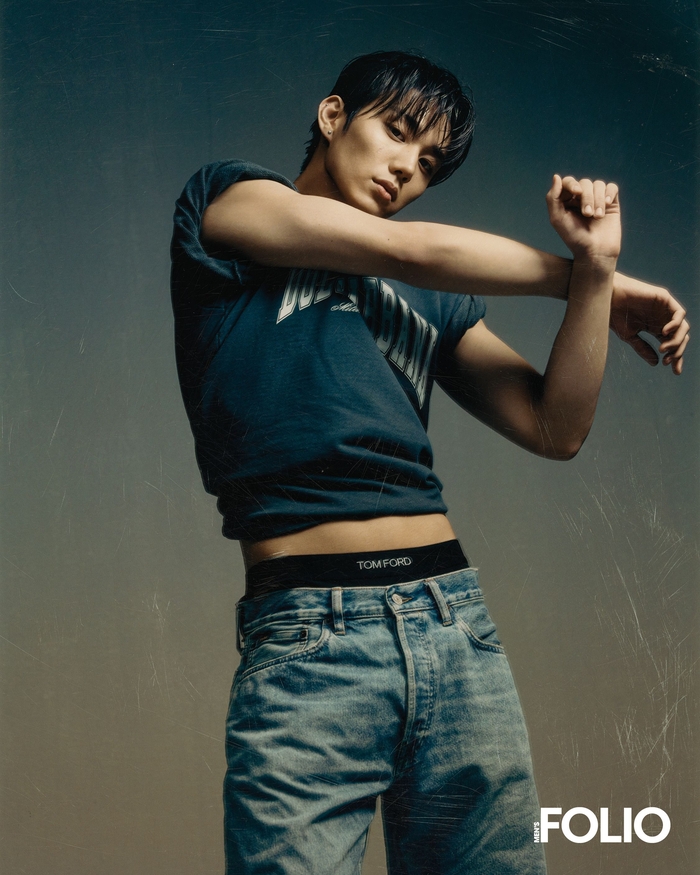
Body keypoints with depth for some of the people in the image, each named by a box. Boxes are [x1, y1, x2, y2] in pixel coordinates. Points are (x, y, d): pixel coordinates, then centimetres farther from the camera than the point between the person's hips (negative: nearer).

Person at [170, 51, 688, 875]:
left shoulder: (435, 303, 22)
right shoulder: (225, 197, 10)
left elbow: (555, 428, 12)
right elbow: (416, 252, -1)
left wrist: (594, 271, 1)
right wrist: (582, 276, 11)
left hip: (457, 627, 5)